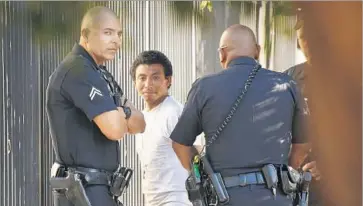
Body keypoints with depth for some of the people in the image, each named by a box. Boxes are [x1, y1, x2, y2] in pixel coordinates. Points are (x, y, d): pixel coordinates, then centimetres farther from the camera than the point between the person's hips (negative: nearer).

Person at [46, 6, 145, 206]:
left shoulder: (100, 74, 17)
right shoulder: (79, 71, -15)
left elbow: (139, 124, 14)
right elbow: (114, 129, -23)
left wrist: (122, 112, -8)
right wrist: (123, 113, 0)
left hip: (97, 188, 10)